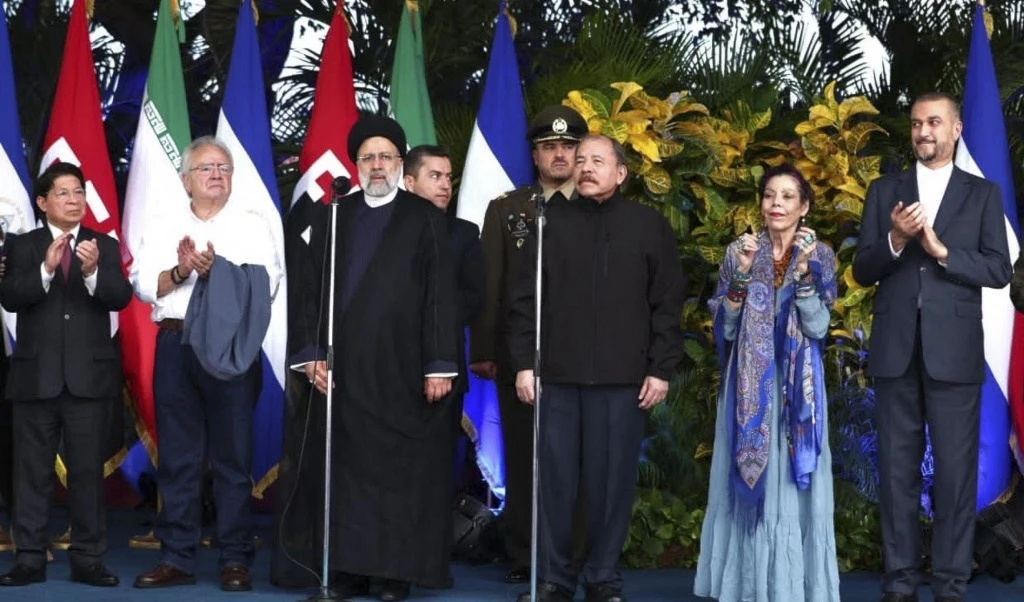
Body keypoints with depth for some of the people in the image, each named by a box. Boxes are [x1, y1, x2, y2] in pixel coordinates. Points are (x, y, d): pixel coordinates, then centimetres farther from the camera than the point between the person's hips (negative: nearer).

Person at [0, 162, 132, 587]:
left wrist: (93, 271, -27)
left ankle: (87, 560, 8)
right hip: (36, 376, 0)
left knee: (88, 470, 3)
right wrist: (46, 269, -24)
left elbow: (121, 298, -8)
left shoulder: (104, 246, 5)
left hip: (89, 376, 0)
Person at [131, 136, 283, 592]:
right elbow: (143, 284, 4)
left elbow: (265, 284, -6)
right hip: (175, 345, 2)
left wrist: (216, 270, -15)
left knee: (233, 455, -1)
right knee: (177, 456, 5)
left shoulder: (252, 224, 7)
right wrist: (179, 272, -12)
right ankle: (176, 559, 12)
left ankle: (235, 561, 5)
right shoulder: (165, 225, 14)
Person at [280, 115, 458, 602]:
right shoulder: (332, 219, 12)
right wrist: (310, 353, -1)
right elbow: (309, 290, 9)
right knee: (345, 470, 4)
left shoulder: (425, 219, 4)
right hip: (343, 370, 3)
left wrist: (440, 365, -8)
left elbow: (440, 295, -2)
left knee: (400, 471, 1)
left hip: (401, 370, -2)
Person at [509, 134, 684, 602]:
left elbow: (667, 304, 4)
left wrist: (661, 369, -1)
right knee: (554, 480, 3)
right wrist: (524, 362, 0)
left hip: (622, 378, -1)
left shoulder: (650, 226, 6)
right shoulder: (552, 221, 9)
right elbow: (525, 297, 8)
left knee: (612, 481, 2)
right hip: (557, 375, 1)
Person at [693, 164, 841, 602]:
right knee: (749, 482, 3)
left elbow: (817, 327, -8)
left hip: (797, 388, -1)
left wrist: (803, 270, -17)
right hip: (749, 387, 1)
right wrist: (742, 273, -13)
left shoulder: (820, 256, 3)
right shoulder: (739, 252, 4)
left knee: (794, 484, 0)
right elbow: (725, 327, -2)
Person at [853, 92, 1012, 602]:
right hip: (896, 349, 2)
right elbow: (862, 272, 6)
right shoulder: (884, 191, 10)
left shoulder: (982, 194, 6)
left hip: (954, 350, -2)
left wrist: (942, 251, -15)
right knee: (897, 468, 6)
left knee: (955, 469, 0)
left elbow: (999, 270, -2)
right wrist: (895, 241, -13)